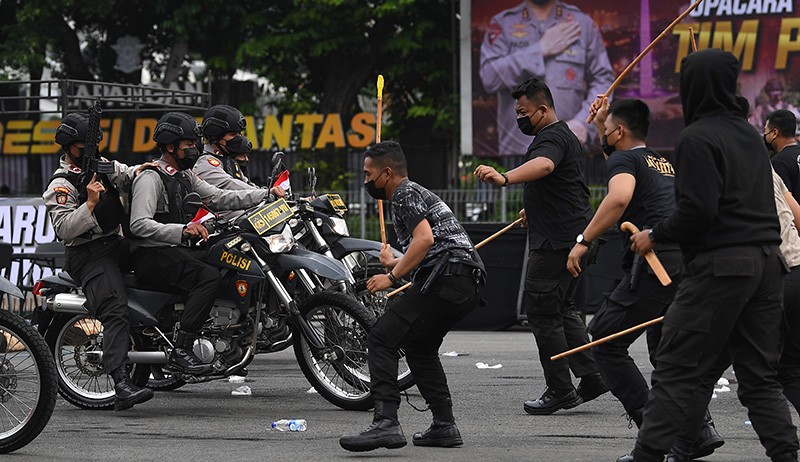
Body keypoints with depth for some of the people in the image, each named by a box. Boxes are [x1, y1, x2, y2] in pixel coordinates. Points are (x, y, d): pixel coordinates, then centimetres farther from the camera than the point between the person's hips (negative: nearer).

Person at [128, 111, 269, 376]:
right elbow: (139, 224, -23)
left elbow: (218, 198, 15)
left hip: (178, 251, 9)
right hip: (151, 256, -9)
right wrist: (182, 230, -35)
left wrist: (266, 194, 5)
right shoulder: (150, 178, -11)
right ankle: (180, 352, -34)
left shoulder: (185, 176, 19)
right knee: (209, 277, -30)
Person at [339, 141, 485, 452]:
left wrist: (392, 277, -13)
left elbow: (425, 239, -17)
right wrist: (393, 263, 52)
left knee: (381, 339, -13)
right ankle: (444, 426, 20)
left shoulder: (405, 193, -1)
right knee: (419, 347, 26)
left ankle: (386, 423, -27)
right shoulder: (420, 193, 31)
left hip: (446, 280, -11)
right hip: (468, 285, 11)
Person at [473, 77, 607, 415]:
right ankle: (591, 377, 15)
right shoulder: (561, 135, 20)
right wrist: (534, 208, 53)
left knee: (542, 312, -7)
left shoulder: (552, 137, -15)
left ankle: (560, 390, -5)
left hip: (557, 243, -11)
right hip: (573, 237, 11)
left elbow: (543, 165, -40)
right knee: (561, 309, 18)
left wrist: (505, 178, -57)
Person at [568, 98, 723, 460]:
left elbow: (619, 197, -21)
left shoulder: (623, 159, 2)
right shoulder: (664, 162, 27)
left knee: (603, 340, -1)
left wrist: (583, 241, -18)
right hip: (689, 262, 8)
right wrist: (601, 122, 47)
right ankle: (699, 430, 9)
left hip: (656, 264, -8)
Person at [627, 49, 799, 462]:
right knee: (759, 377, 10)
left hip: (719, 266, -8)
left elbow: (698, 210, -17)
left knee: (677, 372, -5)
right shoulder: (750, 135, 16)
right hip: (766, 264, 8)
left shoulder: (698, 137, -9)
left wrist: (655, 236, -4)